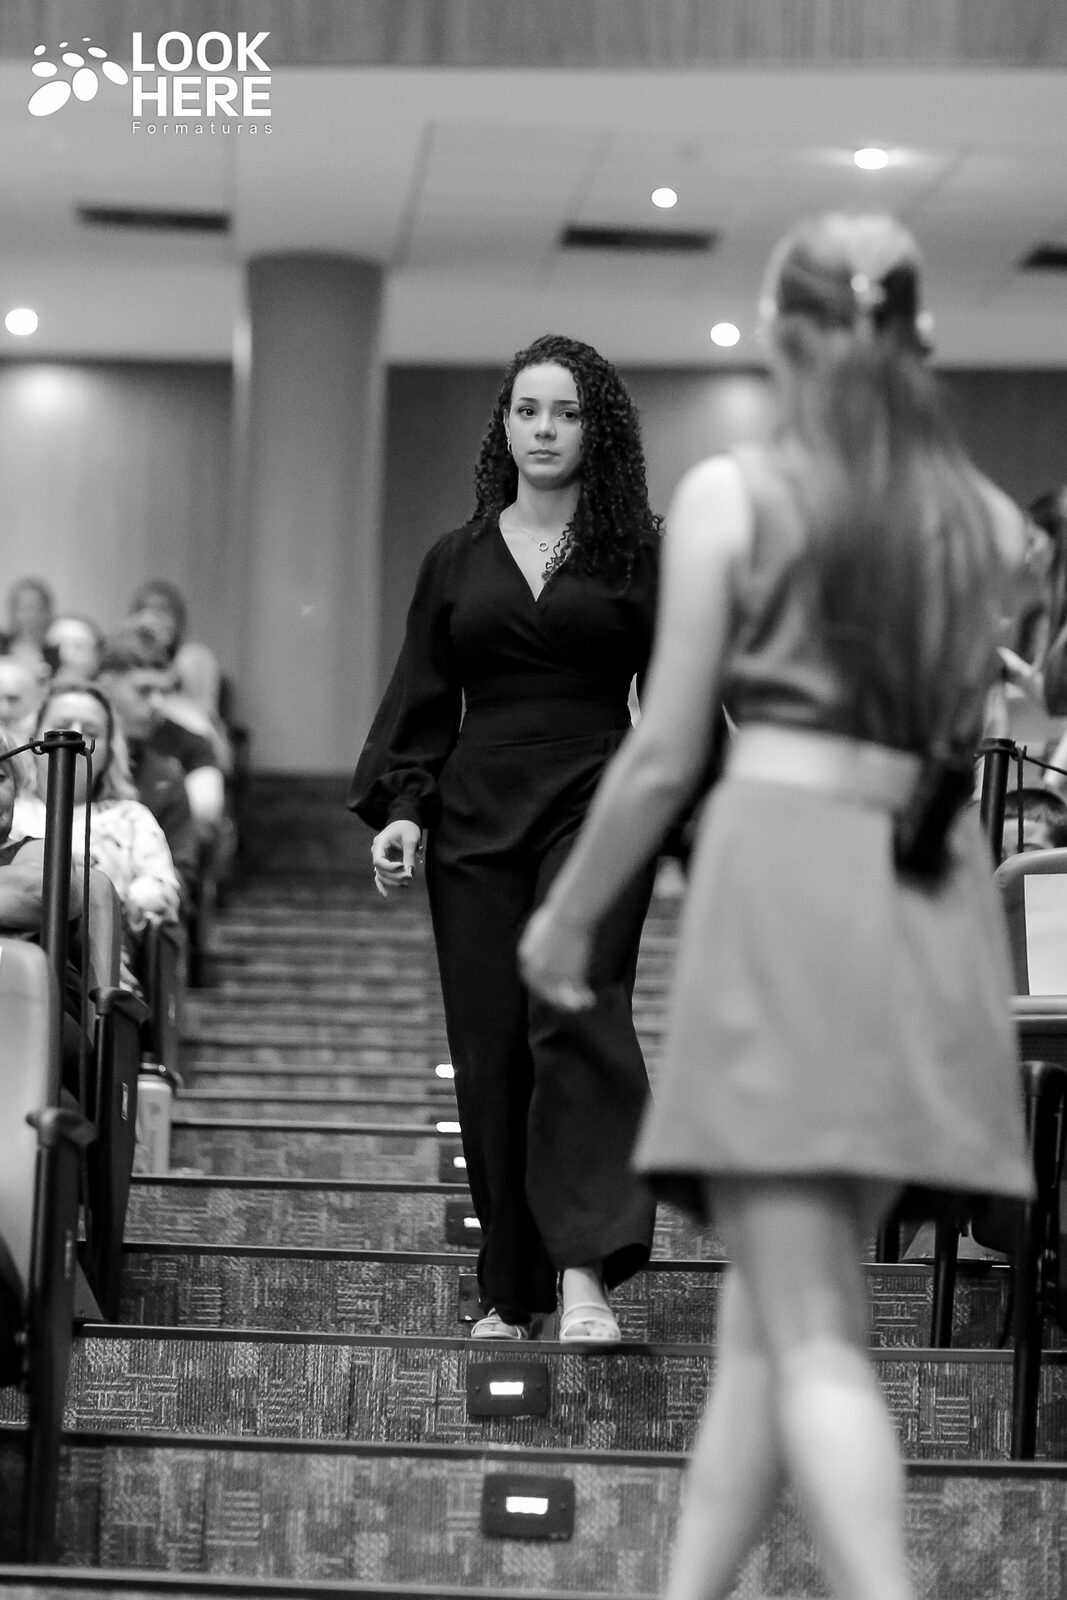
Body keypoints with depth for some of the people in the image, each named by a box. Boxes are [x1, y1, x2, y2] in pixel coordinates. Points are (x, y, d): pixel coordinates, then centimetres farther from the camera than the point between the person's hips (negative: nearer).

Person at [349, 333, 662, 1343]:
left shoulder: (640, 556, 7)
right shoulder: (457, 560, 14)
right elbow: (420, 699, 12)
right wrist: (397, 806, -1)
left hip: (596, 805, -3)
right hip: (476, 813, 3)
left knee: (577, 1012, -21)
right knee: (489, 1049, 0)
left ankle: (586, 1269, -27)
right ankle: (512, 1294, 7)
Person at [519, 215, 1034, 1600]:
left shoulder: (731, 493, -1)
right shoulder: (989, 520, 9)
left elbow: (665, 753, -2)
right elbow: (990, 735, 9)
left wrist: (565, 918, 10)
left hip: (784, 874, -5)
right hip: (934, 906, 5)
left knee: (811, 1332, -5)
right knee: (765, 1301, 16)